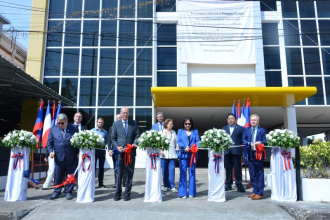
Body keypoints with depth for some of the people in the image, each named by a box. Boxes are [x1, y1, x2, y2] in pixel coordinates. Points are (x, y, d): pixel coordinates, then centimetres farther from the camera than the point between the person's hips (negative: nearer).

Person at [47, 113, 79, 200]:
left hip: (71, 157, -1)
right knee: (58, 176, 8)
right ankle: (57, 191, 24)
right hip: (59, 157, 1)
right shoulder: (53, 129, 5)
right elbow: (49, 143, 7)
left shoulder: (74, 128, 0)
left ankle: (68, 192, 20)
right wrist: (51, 151, -10)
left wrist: (78, 153, -4)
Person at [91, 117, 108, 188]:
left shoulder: (105, 132, 10)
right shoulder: (92, 130, 4)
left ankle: (100, 183, 15)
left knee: (101, 167, 7)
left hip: (102, 150, 2)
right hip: (94, 150, -2)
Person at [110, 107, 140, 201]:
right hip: (120, 151, -1)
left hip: (131, 151, 1)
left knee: (130, 173, 5)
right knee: (119, 173, 1)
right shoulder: (115, 124, 9)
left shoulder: (134, 123, 10)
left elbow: (137, 135, 9)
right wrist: (117, 146, -8)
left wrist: (135, 143, -10)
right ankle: (118, 193, 12)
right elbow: (113, 138, 7)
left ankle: (127, 193, 15)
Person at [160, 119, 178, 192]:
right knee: (164, 171, 3)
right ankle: (166, 185, 15)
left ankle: (172, 186, -2)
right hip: (164, 154, -1)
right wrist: (160, 150, -8)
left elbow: (176, 142, 14)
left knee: (172, 170, -6)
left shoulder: (173, 132, 14)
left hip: (172, 154, 1)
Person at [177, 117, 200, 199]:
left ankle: (192, 192, 12)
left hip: (192, 155, 1)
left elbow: (198, 141, 4)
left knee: (192, 173, 5)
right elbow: (178, 141, 0)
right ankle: (183, 193, 3)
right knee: (183, 173, -2)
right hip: (183, 154, -1)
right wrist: (184, 147, -17)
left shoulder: (195, 131, 16)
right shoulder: (180, 131, 12)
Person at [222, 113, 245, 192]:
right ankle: (228, 184, 17)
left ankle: (239, 185, 9)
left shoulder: (241, 128, 6)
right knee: (228, 168, 8)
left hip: (236, 151, -3)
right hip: (226, 151, 3)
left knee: (237, 168, 1)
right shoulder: (224, 129, 16)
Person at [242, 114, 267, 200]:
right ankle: (255, 191, 21)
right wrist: (248, 143, -12)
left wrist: (260, 142, -22)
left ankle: (260, 193, 5)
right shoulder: (246, 130, 14)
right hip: (249, 154, 4)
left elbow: (265, 141, -1)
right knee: (252, 174, 10)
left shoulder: (262, 130, 5)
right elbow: (243, 139, 7)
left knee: (259, 174, 0)